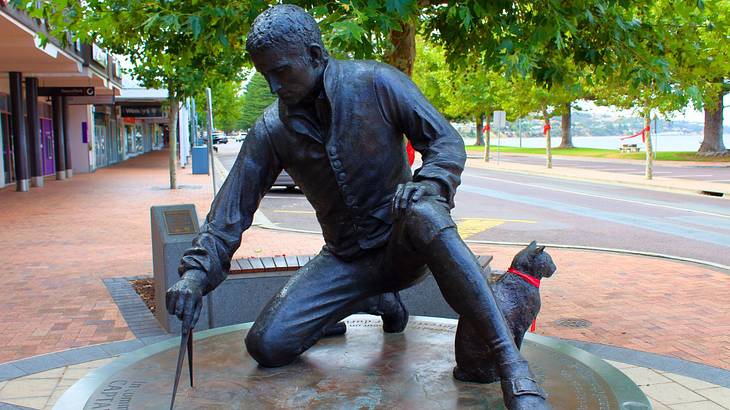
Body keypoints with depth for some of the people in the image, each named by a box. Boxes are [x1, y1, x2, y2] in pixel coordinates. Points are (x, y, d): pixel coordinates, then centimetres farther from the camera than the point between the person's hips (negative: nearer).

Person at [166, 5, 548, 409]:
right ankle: (369, 302, 15)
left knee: (424, 216, -40)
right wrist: (197, 270, -17)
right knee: (266, 345, -10)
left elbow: (446, 141, -10)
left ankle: (511, 363, -40)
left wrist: (428, 185, -32)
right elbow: (233, 205, -4)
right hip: (344, 259, 4)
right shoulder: (271, 130, -4)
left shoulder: (376, 83, -12)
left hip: (402, 248, -4)